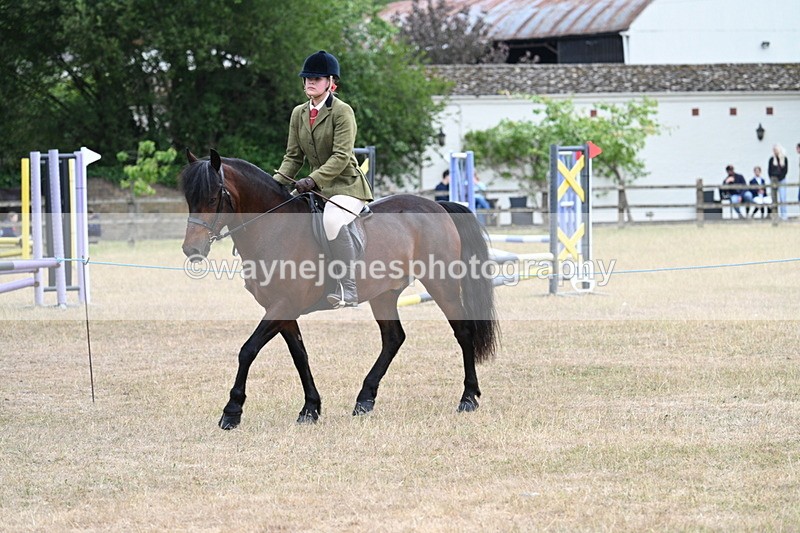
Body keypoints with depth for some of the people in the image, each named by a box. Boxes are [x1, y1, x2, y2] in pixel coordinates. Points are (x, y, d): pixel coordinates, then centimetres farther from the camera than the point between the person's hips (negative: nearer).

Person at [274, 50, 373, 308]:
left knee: (332, 219, -35)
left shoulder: (343, 112, -12)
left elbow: (341, 156, -20)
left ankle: (349, 289, -34)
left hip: (346, 185, -8)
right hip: (317, 187, 8)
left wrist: (312, 180, -31)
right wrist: (276, 184, -6)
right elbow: (293, 156, 10)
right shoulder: (298, 114, 9)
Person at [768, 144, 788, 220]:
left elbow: (785, 170, 2)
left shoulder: (784, 159, 3)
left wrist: (780, 178, -8)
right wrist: (772, 178, -7)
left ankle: (783, 215, -6)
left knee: (782, 198, -8)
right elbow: (769, 170, 8)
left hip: (781, 180, -1)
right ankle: (776, 215, 0)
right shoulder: (772, 159, 6)